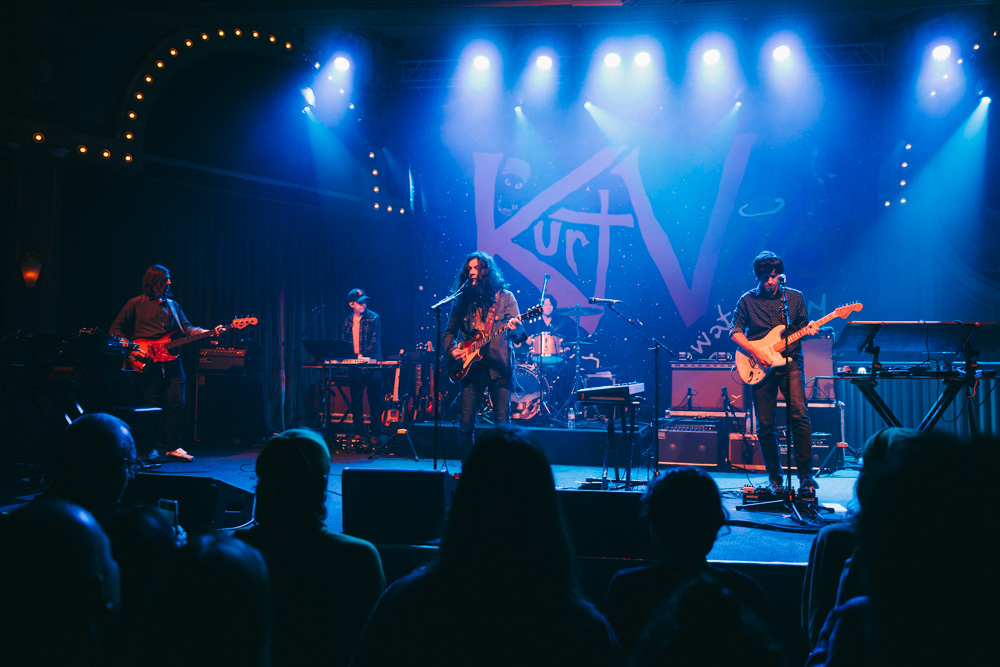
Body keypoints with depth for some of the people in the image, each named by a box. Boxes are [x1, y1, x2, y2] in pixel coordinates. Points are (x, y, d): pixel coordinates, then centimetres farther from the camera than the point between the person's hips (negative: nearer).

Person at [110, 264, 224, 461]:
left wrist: (209, 333, -5)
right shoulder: (136, 304, 5)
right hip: (148, 361, -4)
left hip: (171, 360, 4)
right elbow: (116, 328, 7)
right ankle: (149, 450, 7)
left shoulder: (173, 305, 19)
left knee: (176, 403, -2)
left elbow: (187, 328, 11)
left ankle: (173, 447, 6)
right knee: (152, 404, -3)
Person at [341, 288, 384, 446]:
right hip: (355, 366, 5)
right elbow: (344, 342, 15)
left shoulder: (374, 318, -4)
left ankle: (375, 433, 4)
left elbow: (374, 341, -12)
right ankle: (360, 432, 17)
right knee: (355, 401, 8)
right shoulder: (348, 321, 11)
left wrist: (362, 355, -22)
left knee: (374, 401, -2)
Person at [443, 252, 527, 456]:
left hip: (498, 366, -2)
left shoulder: (504, 297, 2)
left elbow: (518, 335, -4)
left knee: (502, 422, -5)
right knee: (466, 423, 0)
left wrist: (515, 329, -27)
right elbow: (449, 331, 18)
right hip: (471, 367, 3)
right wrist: (452, 350, -1)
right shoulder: (463, 299, 10)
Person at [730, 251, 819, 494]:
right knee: (765, 425, 0)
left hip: (790, 362, 0)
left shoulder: (795, 297, 9)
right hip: (761, 367, 0)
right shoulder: (747, 300, 5)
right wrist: (755, 353, -10)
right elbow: (735, 332, 2)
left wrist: (808, 329, -9)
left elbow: (802, 327, 15)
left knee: (799, 415, -16)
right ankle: (775, 478, 13)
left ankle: (805, 474, -10)